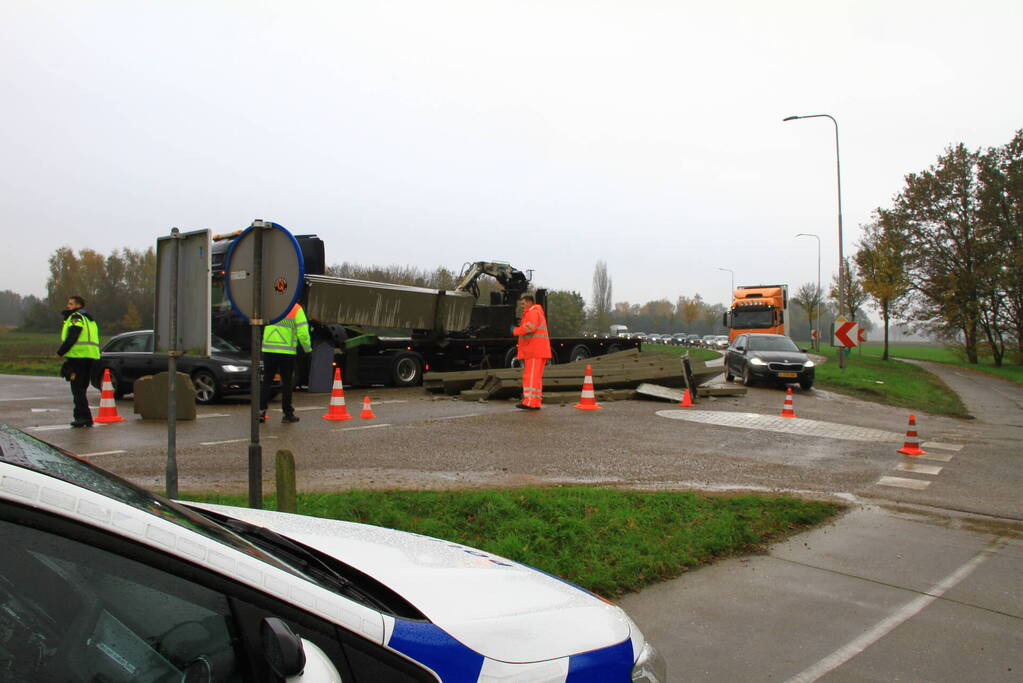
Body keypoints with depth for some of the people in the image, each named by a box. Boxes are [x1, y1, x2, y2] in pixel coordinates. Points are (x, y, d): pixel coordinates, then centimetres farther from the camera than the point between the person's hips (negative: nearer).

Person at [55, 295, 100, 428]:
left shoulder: (76, 317, -7)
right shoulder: (89, 319, 24)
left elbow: (71, 338, -18)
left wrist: (60, 352, -9)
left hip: (78, 357, -9)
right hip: (90, 357, 9)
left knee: (78, 389, -6)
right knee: (81, 389, 15)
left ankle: (84, 417, -10)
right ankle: (80, 416, 18)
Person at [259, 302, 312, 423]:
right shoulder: (296, 309, -8)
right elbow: (302, 332, -10)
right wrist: (308, 348, 3)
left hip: (268, 350, 3)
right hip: (287, 353, -3)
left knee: (266, 381, 12)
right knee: (287, 383, 6)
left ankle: (261, 410, 6)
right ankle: (288, 414, 12)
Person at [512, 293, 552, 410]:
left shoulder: (533, 313, -8)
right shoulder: (538, 313, 27)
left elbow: (530, 327, -25)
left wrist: (516, 331, -14)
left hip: (535, 352, -11)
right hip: (534, 352, 11)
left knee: (531, 377, -13)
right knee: (535, 378, 11)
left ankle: (530, 402, -16)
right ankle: (536, 403, 12)